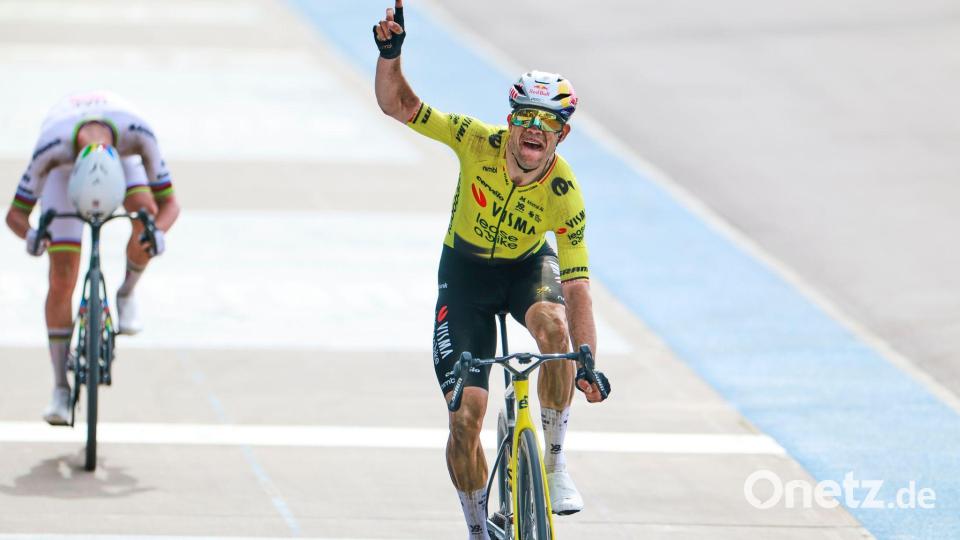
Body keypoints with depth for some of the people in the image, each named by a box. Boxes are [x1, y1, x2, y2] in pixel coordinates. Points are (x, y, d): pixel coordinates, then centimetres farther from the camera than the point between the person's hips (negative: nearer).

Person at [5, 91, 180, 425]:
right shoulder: (51, 148, -43)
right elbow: (15, 214, -31)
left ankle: (127, 293, -4)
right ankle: (60, 388, -4)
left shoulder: (137, 134, -42)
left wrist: (159, 231, -54)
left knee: (146, 214, -34)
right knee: (62, 280, -14)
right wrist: (30, 235, -54)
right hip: (65, 165, -1)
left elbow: (169, 203, -31)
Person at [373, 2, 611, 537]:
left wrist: (587, 363, -34)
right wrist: (390, 54, -42)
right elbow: (398, 104, -23)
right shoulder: (480, 143, -25)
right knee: (465, 416, -9)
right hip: (466, 270, 1)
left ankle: (556, 462, -21)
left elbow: (577, 287, -25)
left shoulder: (565, 196, -26)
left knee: (554, 325, -37)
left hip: (529, 267, -1)